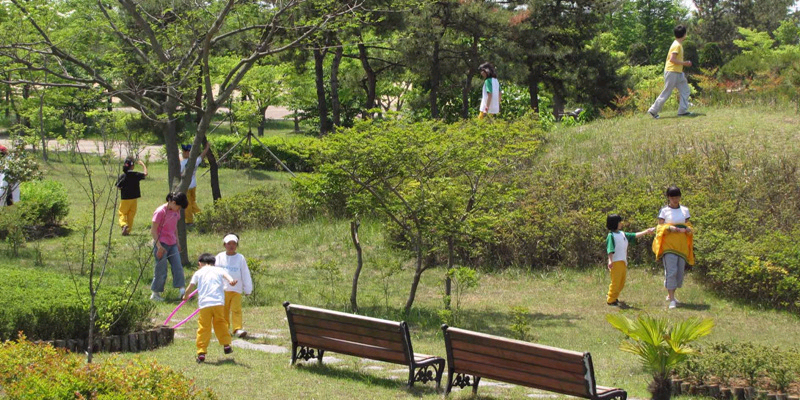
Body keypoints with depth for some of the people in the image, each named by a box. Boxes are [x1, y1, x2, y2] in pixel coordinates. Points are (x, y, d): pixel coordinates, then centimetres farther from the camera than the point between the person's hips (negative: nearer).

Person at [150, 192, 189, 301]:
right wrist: (159, 247, -19)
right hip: (162, 244, -7)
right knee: (161, 270, -2)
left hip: (172, 244, 7)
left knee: (178, 267, -2)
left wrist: (177, 242, 18)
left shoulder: (176, 211, 7)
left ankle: (182, 290, -4)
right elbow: (153, 231, -15)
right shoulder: (161, 211, -16)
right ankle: (155, 294, 10)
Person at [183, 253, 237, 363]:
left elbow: (191, 286, 9)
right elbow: (225, 275, -5)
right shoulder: (218, 270, 16)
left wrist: (186, 296, 27)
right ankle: (226, 345, 21)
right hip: (218, 302, 1)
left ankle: (201, 353, -1)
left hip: (204, 304, -1)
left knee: (203, 328, 2)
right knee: (220, 323, 21)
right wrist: (231, 280, -26)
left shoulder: (198, 273, 15)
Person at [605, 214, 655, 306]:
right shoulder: (611, 235, -8)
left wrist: (646, 232, 21)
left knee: (622, 282, 12)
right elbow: (610, 249, -17)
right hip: (616, 262, -8)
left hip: (623, 262, 8)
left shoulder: (622, 234, 17)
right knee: (615, 282, -7)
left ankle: (614, 296, 24)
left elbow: (634, 236, 22)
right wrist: (610, 261, -26)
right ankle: (611, 300, 1)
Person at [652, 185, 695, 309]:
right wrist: (670, 228, -18)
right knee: (671, 270, -12)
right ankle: (672, 299, -10)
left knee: (680, 271, 6)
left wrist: (687, 229, -9)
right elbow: (660, 228, 1)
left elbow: (689, 226, 14)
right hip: (669, 244, -4)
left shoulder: (685, 210, 13)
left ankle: (670, 295, 25)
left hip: (682, 244, 4)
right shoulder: (664, 210, 3)